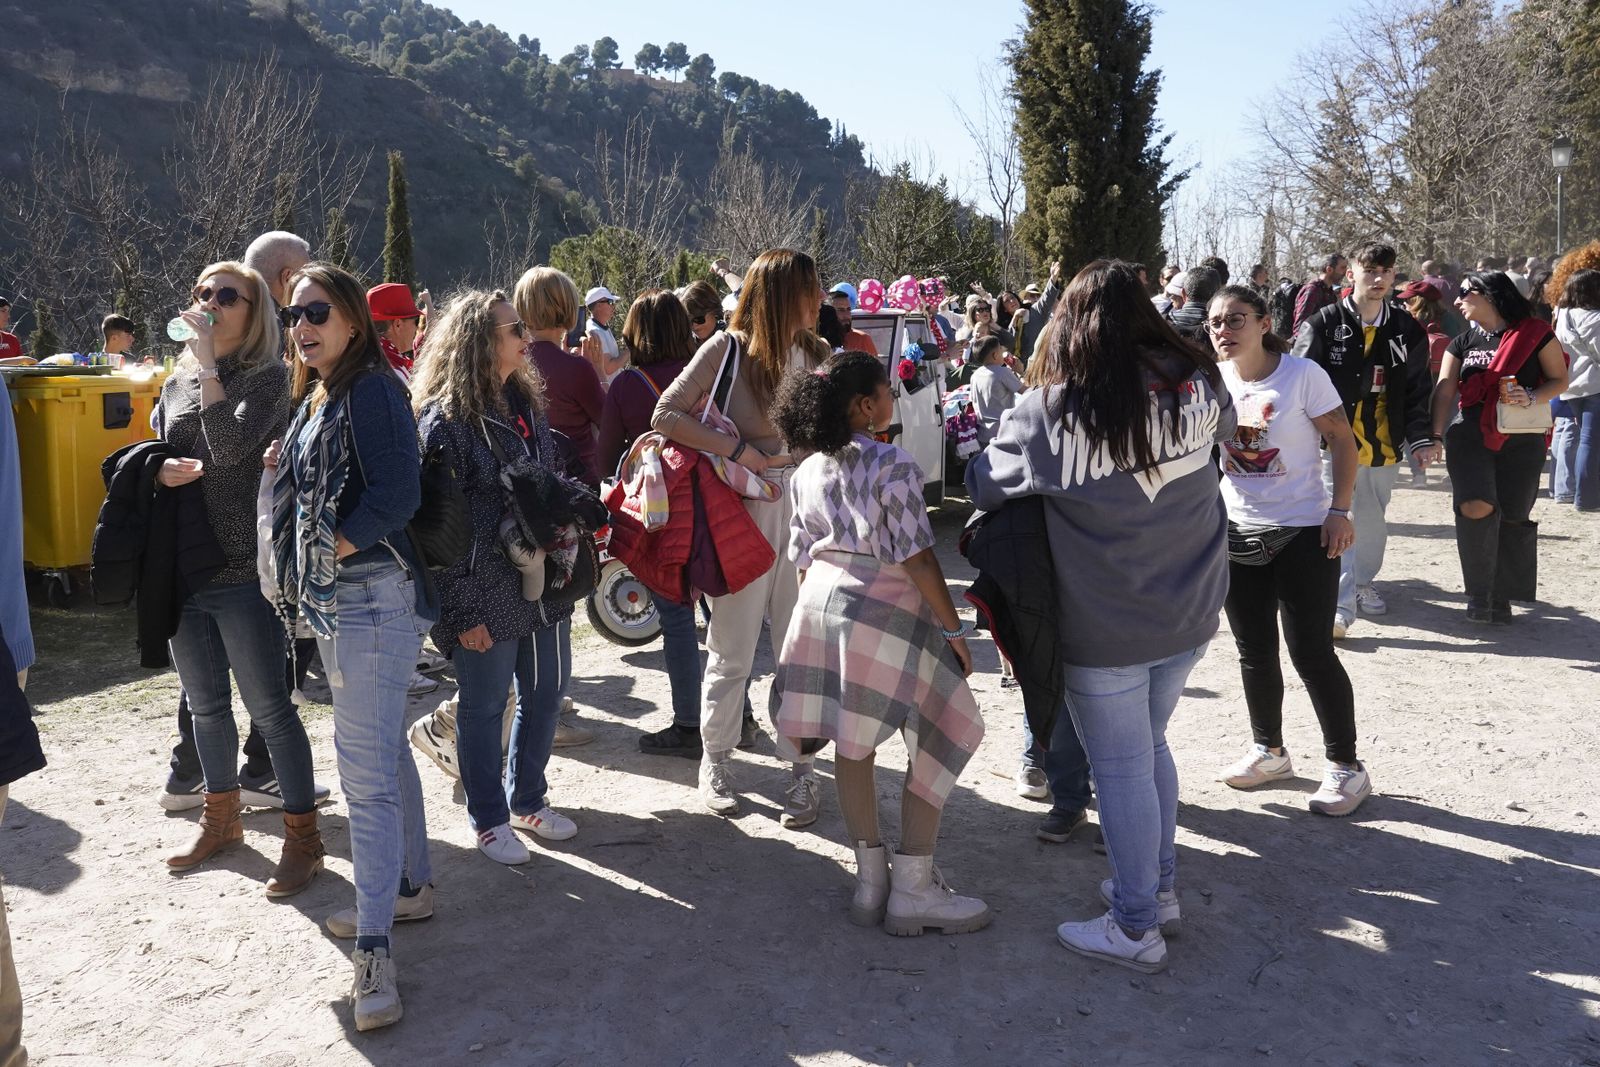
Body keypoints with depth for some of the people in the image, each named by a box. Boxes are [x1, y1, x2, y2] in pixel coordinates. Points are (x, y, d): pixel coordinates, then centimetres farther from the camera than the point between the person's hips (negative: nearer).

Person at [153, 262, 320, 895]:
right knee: (205, 705, 18)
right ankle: (221, 819, 36)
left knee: (269, 708, -1)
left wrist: (207, 363, -18)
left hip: (244, 574, -6)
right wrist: (161, 471, -6)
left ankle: (302, 838, 13)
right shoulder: (177, 383, 11)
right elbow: (147, 460, 17)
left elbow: (229, 446, -23)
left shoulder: (268, 377, -7)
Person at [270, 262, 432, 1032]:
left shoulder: (371, 390, -13)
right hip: (334, 601, 10)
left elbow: (398, 494, -23)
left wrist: (336, 548, -16)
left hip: (371, 600, -10)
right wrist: (287, 467, 7)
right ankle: (409, 887, 35)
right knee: (382, 749, 20)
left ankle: (374, 951, -5)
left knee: (366, 769, -10)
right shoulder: (316, 398, 16)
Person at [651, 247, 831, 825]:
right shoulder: (727, 348, -4)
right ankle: (715, 758, 27)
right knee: (733, 648, 7)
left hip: (803, 509, 3)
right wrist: (734, 448, -14)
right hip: (743, 510, -3)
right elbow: (665, 415, -6)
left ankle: (801, 769, 18)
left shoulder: (815, 353, 6)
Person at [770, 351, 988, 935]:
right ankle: (913, 889, 6)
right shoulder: (893, 464, -13)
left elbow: (803, 558, 11)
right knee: (938, 742, 4)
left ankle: (871, 879, 19)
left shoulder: (807, 471, 8)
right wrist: (954, 629, -8)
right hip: (885, 614, -7)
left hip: (821, 607, 7)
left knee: (853, 744, 12)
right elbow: (917, 559, -15)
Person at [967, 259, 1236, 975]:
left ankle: (1136, 928, 20)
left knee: (1120, 766, 7)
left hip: (1105, 627, -5)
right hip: (1190, 616, 5)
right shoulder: (1198, 387, -6)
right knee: (1151, 747, 23)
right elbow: (1226, 428, 17)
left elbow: (983, 486, -4)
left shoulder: (1047, 415, -18)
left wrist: (978, 452, 15)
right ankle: (1159, 886, 38)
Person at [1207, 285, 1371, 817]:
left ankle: (1346, 766, 12)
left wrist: (1339, 510, -14)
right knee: (1254, 650, 13)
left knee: (1310, 651, -4)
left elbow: (1342, 439, -7)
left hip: (1303, 532, -5)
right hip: (1237, 532, 5)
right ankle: (1269, 751, 32)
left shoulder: (1303, 375, -12)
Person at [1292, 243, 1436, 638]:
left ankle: (1364, 583, 37)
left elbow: (1417, 389, 7)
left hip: (1384, 444, 4)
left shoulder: (1406, 329, 6)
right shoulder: (1323, 324, -5)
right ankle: (1340, 607, -10)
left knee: (1372, 520, 16)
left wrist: (1420, 439, -3)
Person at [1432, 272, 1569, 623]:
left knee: (1513, 517, 3)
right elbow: (1444, 391, 2)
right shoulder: (1462, 343, 9)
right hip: (1469, 436, 1)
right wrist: (1435, 435, -10)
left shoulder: (1536, 334, 0)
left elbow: (1559, 380, 4)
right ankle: (1479, 593, -3)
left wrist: (1532, 397, -17)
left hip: (1521, 440, -1)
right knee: (1475, 508, -18)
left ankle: (1500, 597, 18)